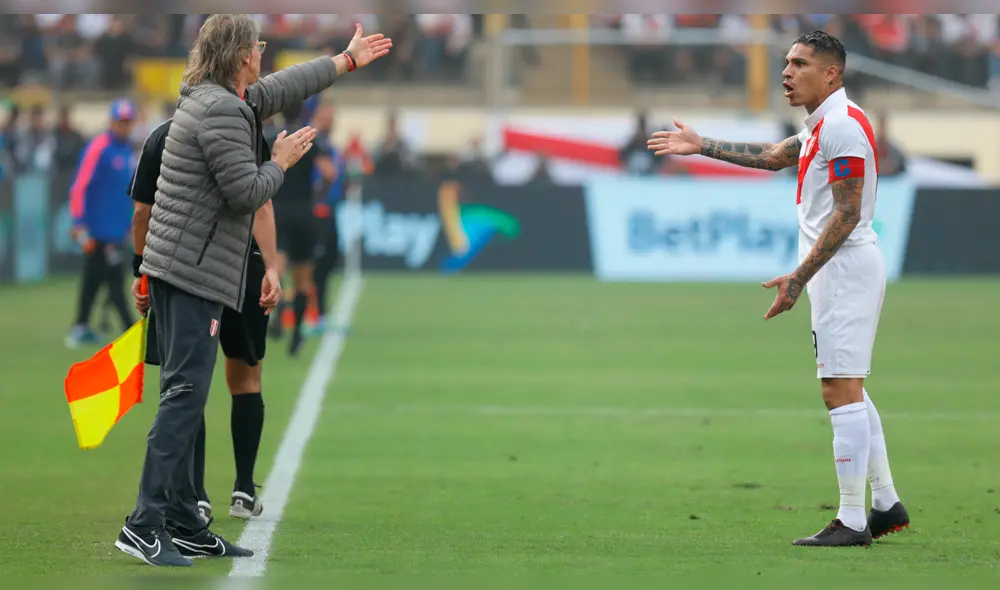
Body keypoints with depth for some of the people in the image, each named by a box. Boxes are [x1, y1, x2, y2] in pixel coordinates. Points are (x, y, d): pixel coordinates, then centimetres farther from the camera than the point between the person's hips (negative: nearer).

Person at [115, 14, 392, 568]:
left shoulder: (214, 100, 16)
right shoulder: (221, 111, -16)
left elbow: (285, 86, 32)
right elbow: (246, 193, -19)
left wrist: (348, 60, 42)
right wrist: (282, 160, 0)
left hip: (171, 269, 11)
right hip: (195, 273, -11)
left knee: (185, 395, 11)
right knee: (185, 394, -14)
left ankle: (184, 525, 15)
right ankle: (145, 524, -20)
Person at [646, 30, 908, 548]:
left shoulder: (842, 124, -16)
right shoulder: (820, 126, 16)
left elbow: (847, 215, -21)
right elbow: (774, 156, 30)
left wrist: (799, 278, -21)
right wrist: (702, 146, 32)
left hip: (845, 269, -11)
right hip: (836, 272, 11)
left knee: (842, 393, -11)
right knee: (849, 393, 14)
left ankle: (852, 521, -12)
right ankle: (886, 505, 18)